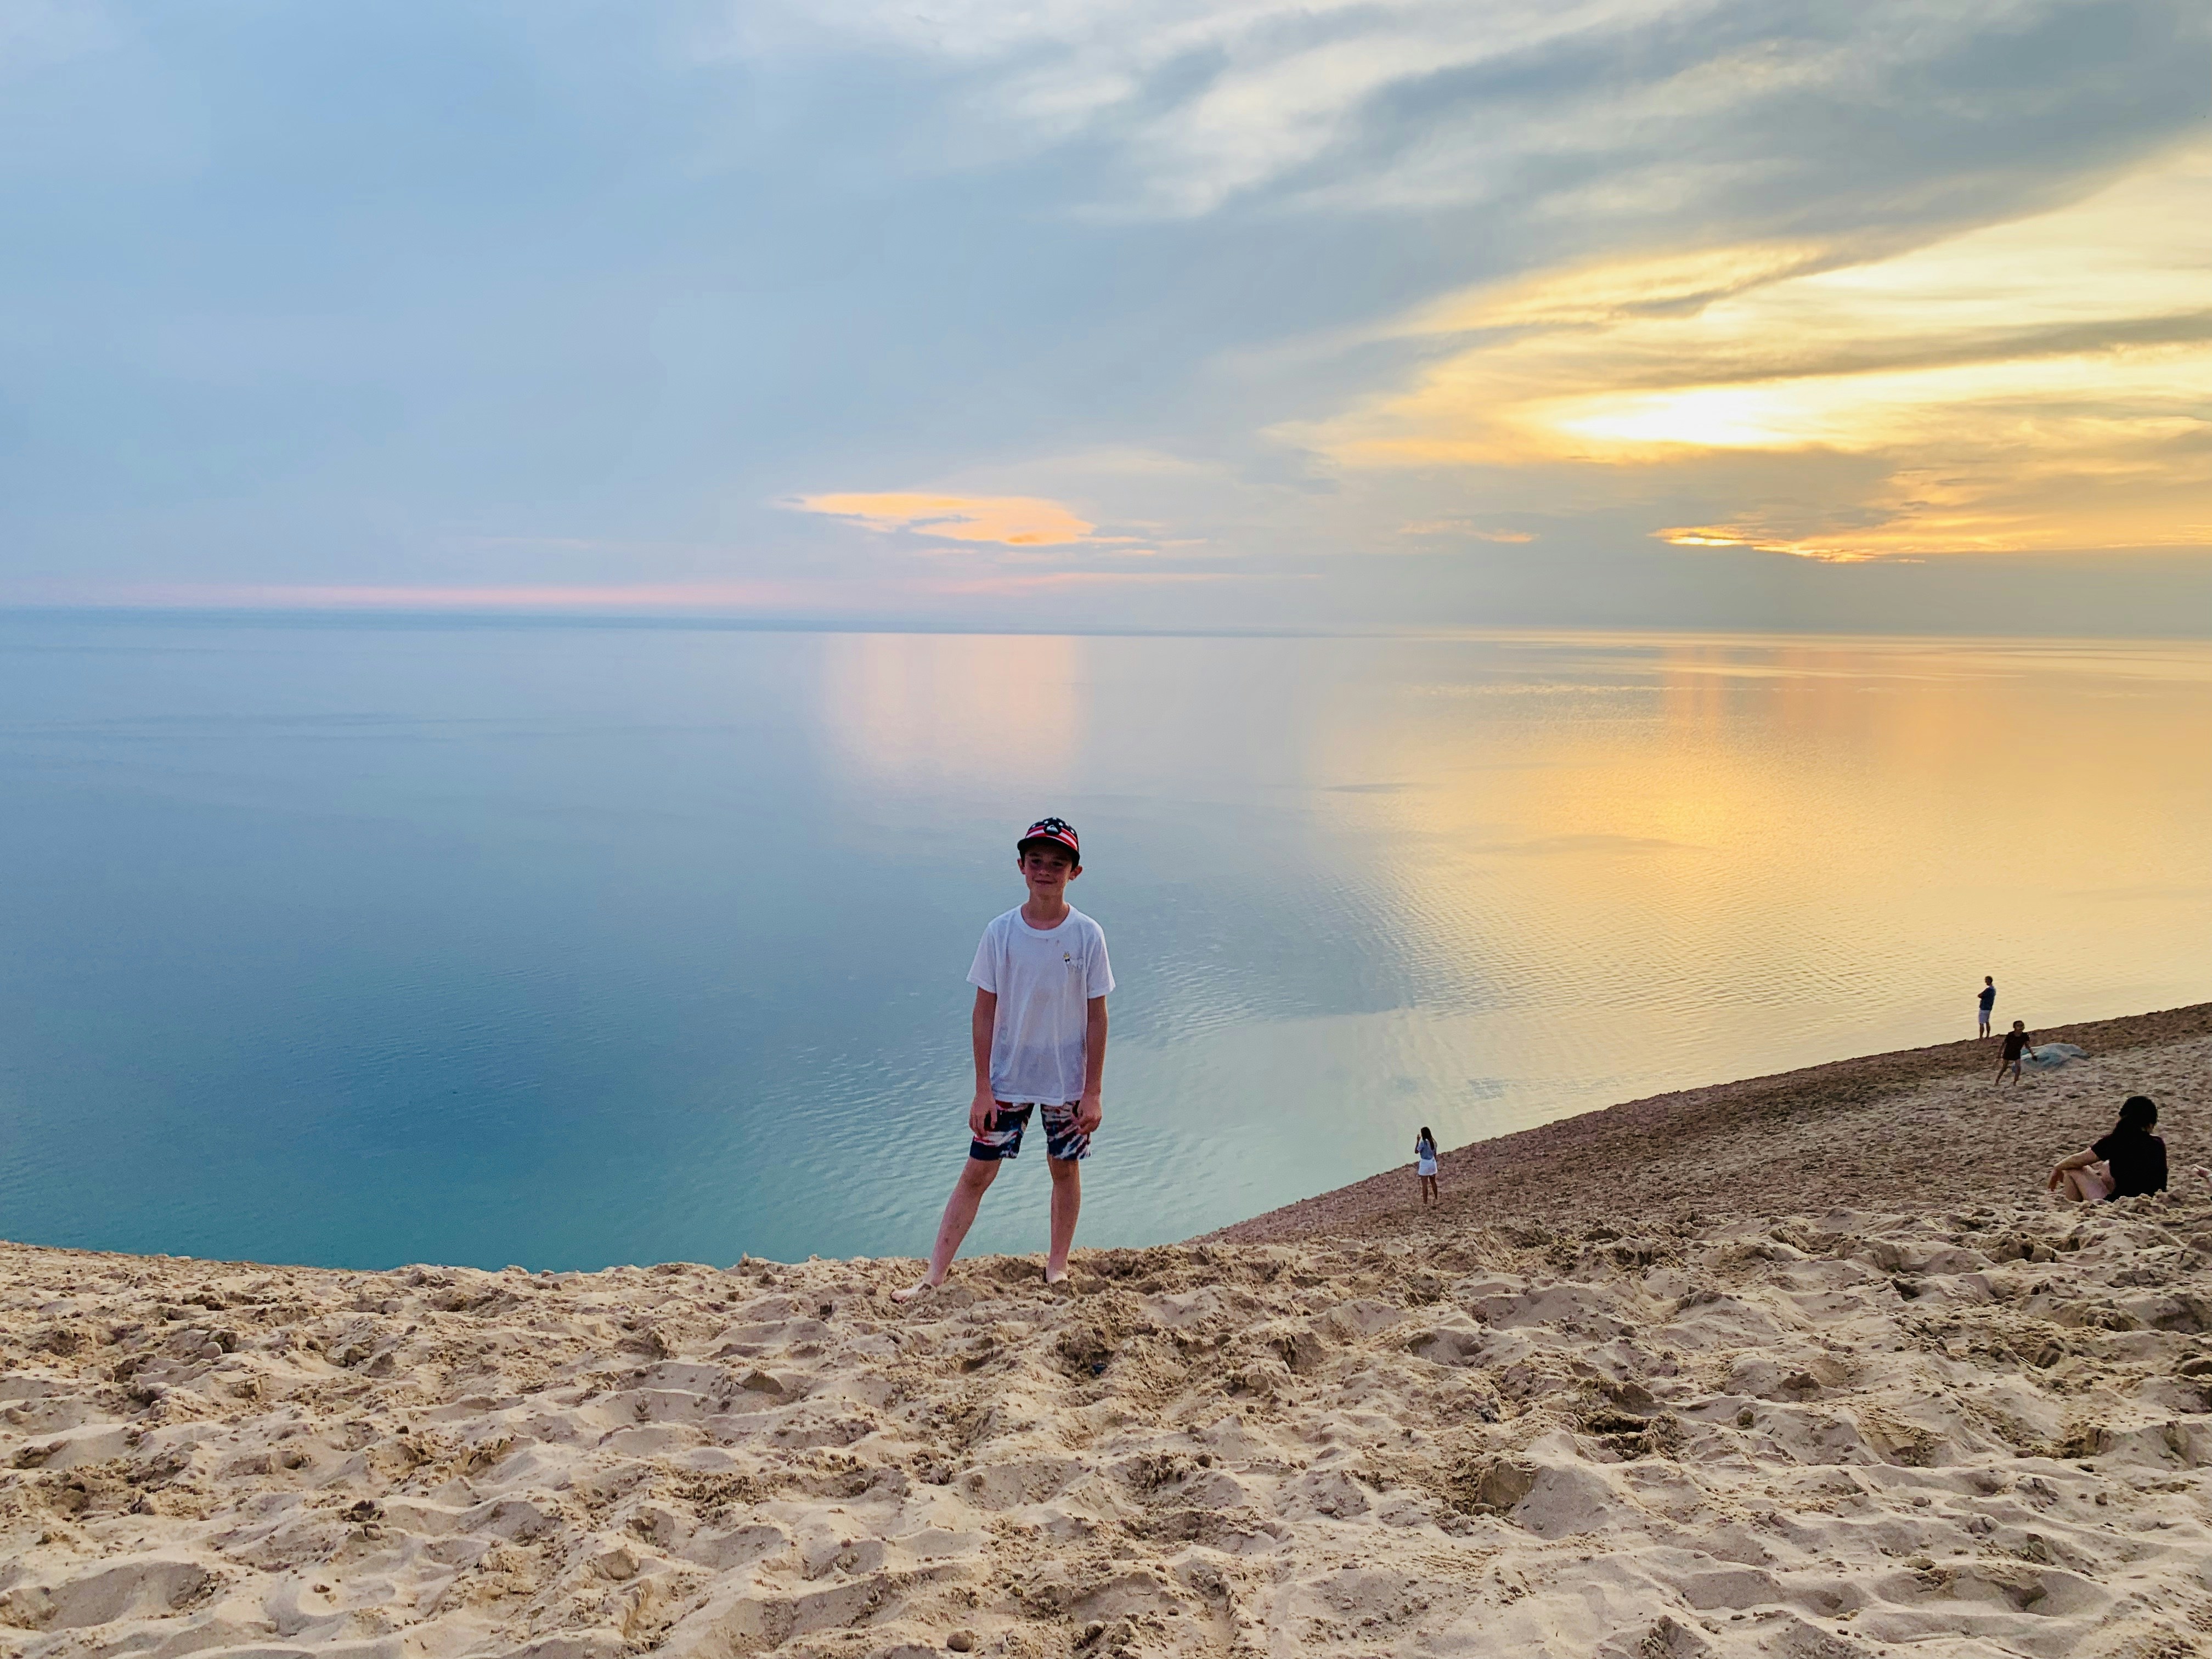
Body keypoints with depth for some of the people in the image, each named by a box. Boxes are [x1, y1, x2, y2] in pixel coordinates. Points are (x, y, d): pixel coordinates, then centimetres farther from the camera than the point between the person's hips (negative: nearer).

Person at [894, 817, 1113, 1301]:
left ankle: (1057, 1264, 33)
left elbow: (1096, 1017, -4)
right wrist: (982, 1089, -5)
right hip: (1008, 1079, 0)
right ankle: (935, 1275, 10)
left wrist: (1093, 1092, -5)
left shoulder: (1087, 935, -9)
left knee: (1064, 1169, 13)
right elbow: (984, 1013, -3)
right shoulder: (1001, 932, -8)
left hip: (1067, 1081, 0)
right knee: (977, 1171, 3)